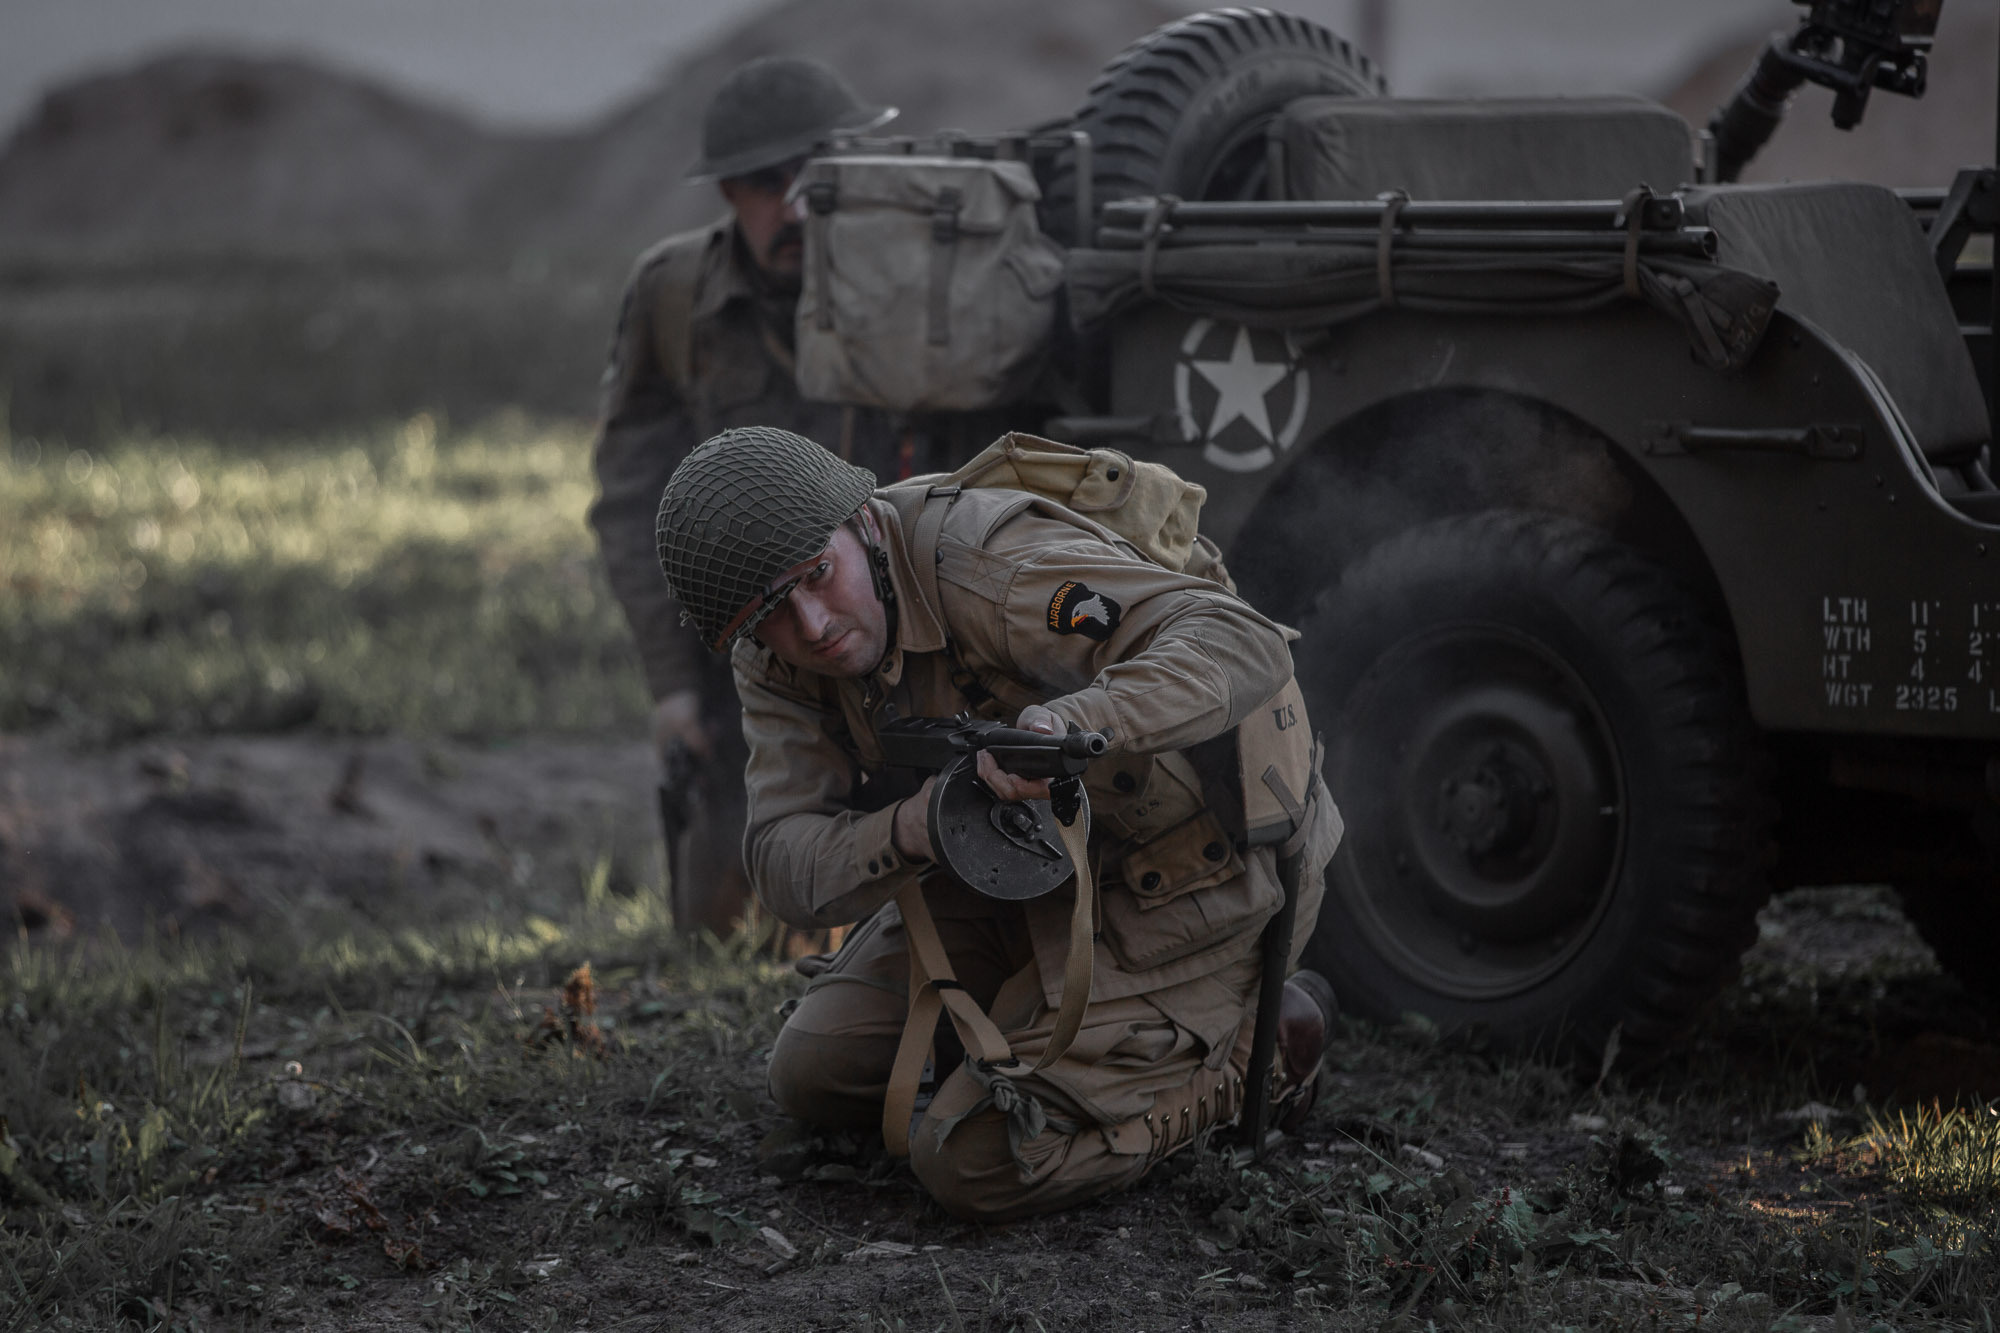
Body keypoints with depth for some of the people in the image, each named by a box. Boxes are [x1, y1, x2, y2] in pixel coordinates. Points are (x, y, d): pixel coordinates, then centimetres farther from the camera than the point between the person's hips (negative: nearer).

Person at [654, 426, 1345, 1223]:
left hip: (1196, 880, -8)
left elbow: (1242, 647, -41)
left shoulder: (991, 570, -32)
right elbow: (784, 865, -17)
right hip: (1026, 871, 8)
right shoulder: (777, 661, -9)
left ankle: (1255, 1049, 3)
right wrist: (909, 829, -40)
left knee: (974, 1165, -17)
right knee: (817, 1076, 7)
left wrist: (1077, 722, -60)